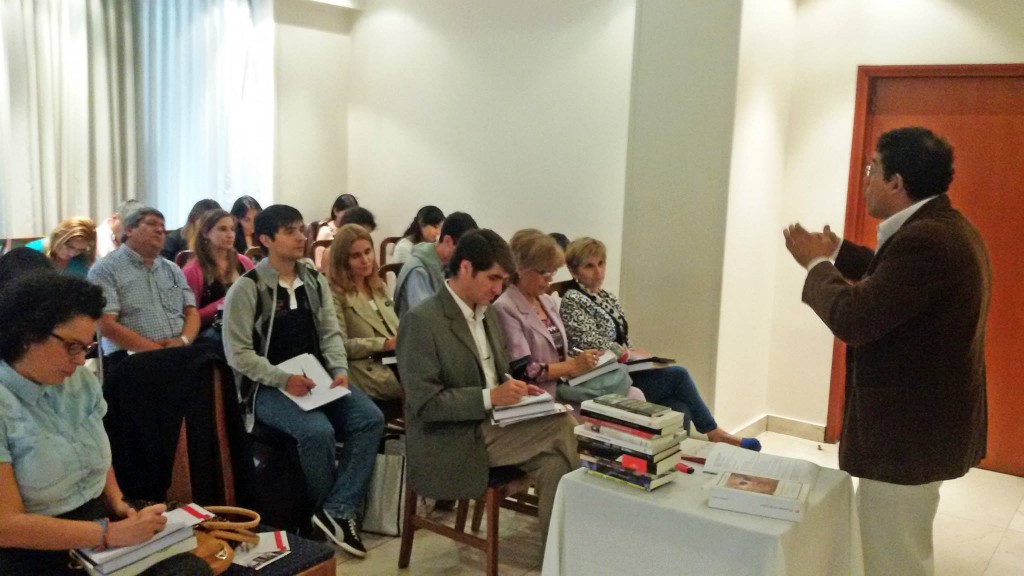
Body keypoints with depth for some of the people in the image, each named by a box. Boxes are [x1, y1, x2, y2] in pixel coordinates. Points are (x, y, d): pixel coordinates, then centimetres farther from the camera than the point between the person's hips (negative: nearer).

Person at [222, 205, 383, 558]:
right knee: (318, 431, -32)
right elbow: (238, 353, -11)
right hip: (267, 387, -6)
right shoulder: (246, 288, -8)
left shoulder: (315, 283, 11)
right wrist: (283, 380, -22)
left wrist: (340, 371, -9)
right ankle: (337, 510, -5)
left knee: (370, 419, -18)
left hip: (317, 378, 6)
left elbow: (330, 333, 10)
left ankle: (337, 512, -14)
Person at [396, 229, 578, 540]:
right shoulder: (421, 320, -15)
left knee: (552, 461, -20)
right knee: (562, 425, -18)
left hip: (492, 425, 7)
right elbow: (425, 403, -18)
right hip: (451, 445, -7)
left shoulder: (487, 314, 11)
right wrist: (490, 397, -24)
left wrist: (515, 389, 0)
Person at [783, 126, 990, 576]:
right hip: (926, 420, 11)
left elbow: (852, 319, -28)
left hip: (908, 431, -11)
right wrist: (838, 251, 21)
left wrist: (817, 264, -12)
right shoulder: (947, 227, 8)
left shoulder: (924, 239, -27)